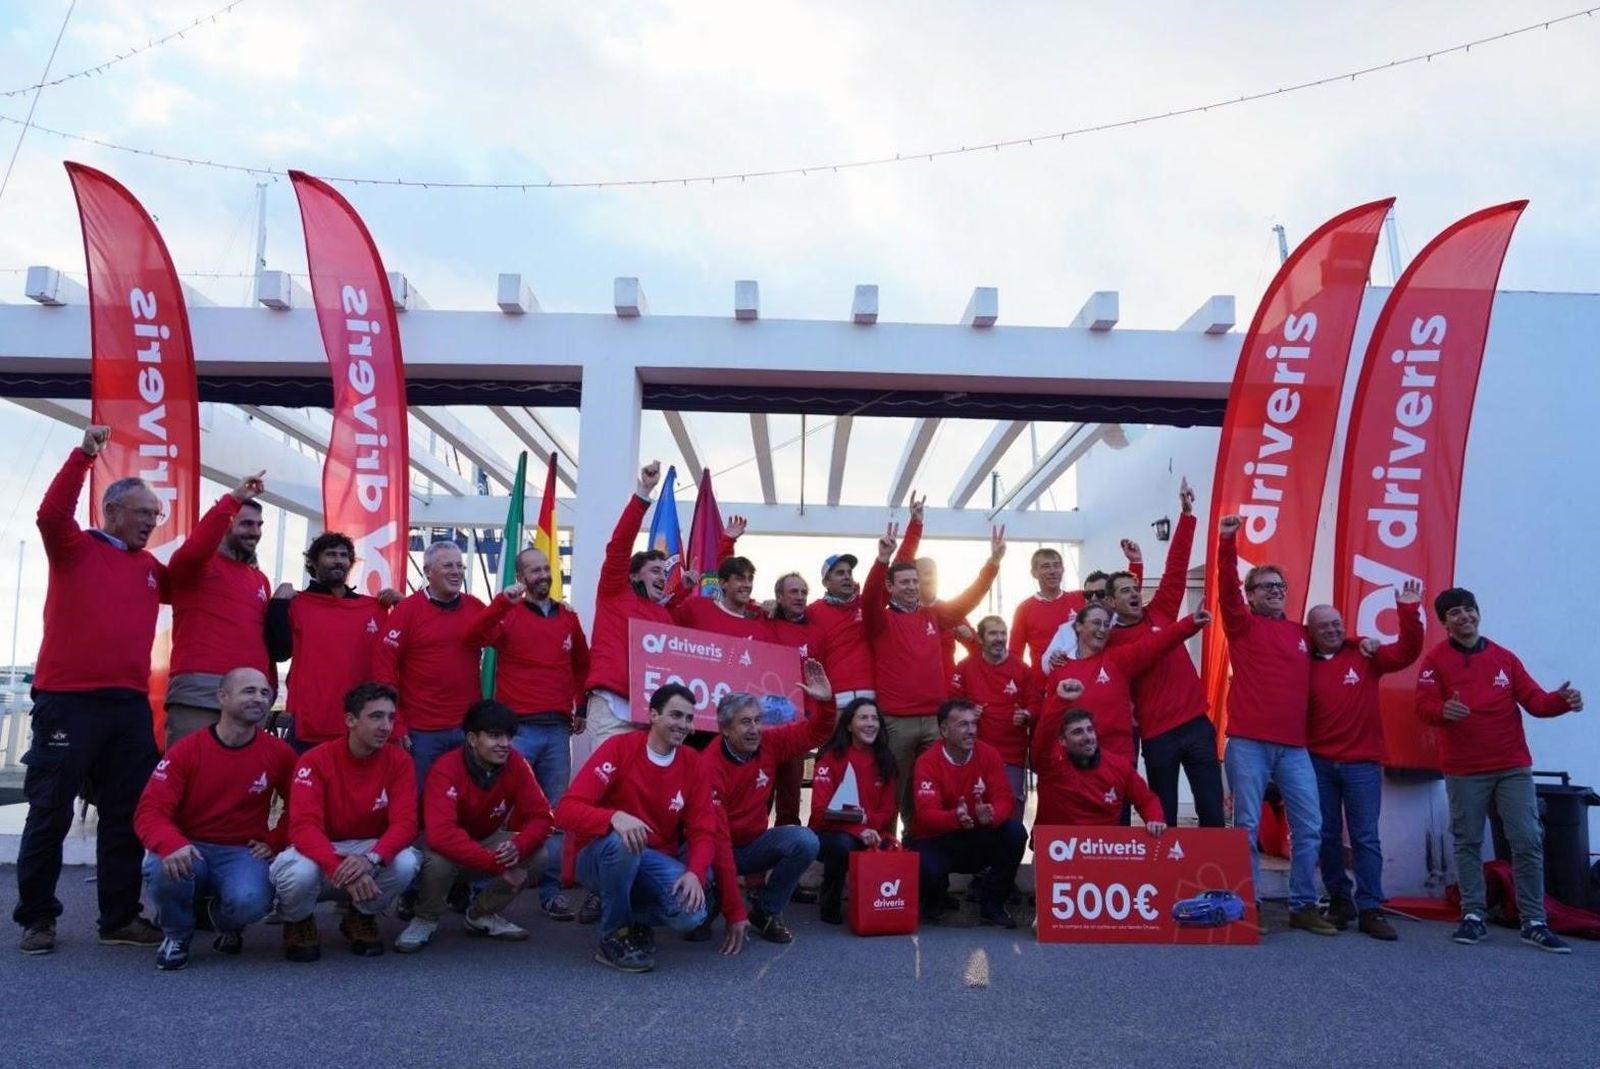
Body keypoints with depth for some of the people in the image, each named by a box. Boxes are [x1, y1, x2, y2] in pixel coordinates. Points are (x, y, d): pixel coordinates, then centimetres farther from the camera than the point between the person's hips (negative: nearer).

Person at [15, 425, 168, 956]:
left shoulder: (150, 568, 16)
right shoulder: (75, 548, 2)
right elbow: (51, 514, -15)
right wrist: (83, 455, -23)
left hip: (131, 705, 6)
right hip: (68, 700, -5)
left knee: (127, 813, 8)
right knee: (50, 812, 1)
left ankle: (120, 917, 16)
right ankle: (36, 917, 13)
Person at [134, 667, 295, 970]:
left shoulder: (279, 753, -2)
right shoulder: (186, 750, -7)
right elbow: (151, 810, -14)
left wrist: (274, 843, -3)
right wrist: (172, 845, -33)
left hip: (242, 853, 0)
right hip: (191, 851, 0)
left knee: (249, 901, -33)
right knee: (163, 870, -36)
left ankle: (227, 923, 11)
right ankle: (176, 932, 1)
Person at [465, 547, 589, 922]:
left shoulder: (569, 618, 12)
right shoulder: (508, 614, 1)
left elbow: (582, 666, 24)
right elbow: (474, 637, -18)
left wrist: (581, 709, 20)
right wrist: (503, 601, -28)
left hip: (558, 730, 4)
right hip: (517, 728, -4)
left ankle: (551, 891, 13)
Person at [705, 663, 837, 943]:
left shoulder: (770, 743, -7)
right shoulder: (710, 765, -24)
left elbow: (814, 733, 2)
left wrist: (826, 702, -17)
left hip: (754, 844, 5)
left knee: (805, 842, -22)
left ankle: (766, 911, -1)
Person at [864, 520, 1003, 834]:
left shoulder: (934, 616, 13)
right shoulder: (881, 620, 0)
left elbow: (969, 599, 13)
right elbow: (868, 599, -19)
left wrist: (994, 560, 4)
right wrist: (883, 560, -34)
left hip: (934, 718, 4)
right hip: (895, 720, -4)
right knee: (894, 790, 2)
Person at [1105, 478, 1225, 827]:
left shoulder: (1161, 612, 8)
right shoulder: (1110, 640, 1)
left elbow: (1176, 567, 3)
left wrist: (1186, 512, -3)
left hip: (1195, 722, 3)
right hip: (1156, 734, -3)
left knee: (1212, 811, 4)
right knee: (1164, 817, 6)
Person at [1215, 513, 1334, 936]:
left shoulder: (1301, 633, 16)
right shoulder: (1243, 626, 3)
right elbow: (1226, 588, -13)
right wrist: (1227, 542, -24)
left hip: (1294, 745, 5)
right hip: (1248, 743, -4)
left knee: (1309, 827, 5)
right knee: (1247, 827, -1)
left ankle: (1303, 906, 17)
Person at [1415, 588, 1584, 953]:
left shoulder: (1504, 657, 9)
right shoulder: (1436, 659, -1)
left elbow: (1535, 700, 4)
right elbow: (1423, 706, -10)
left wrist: (1561, 700, -17)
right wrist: (1443, 710, -33)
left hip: (1513, 766, 3)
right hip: (1464, 770, -3)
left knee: (1528, 841, 0)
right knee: (1468, 842, 5)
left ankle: (1534, 923, 7)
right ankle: (1473, 916, 13)